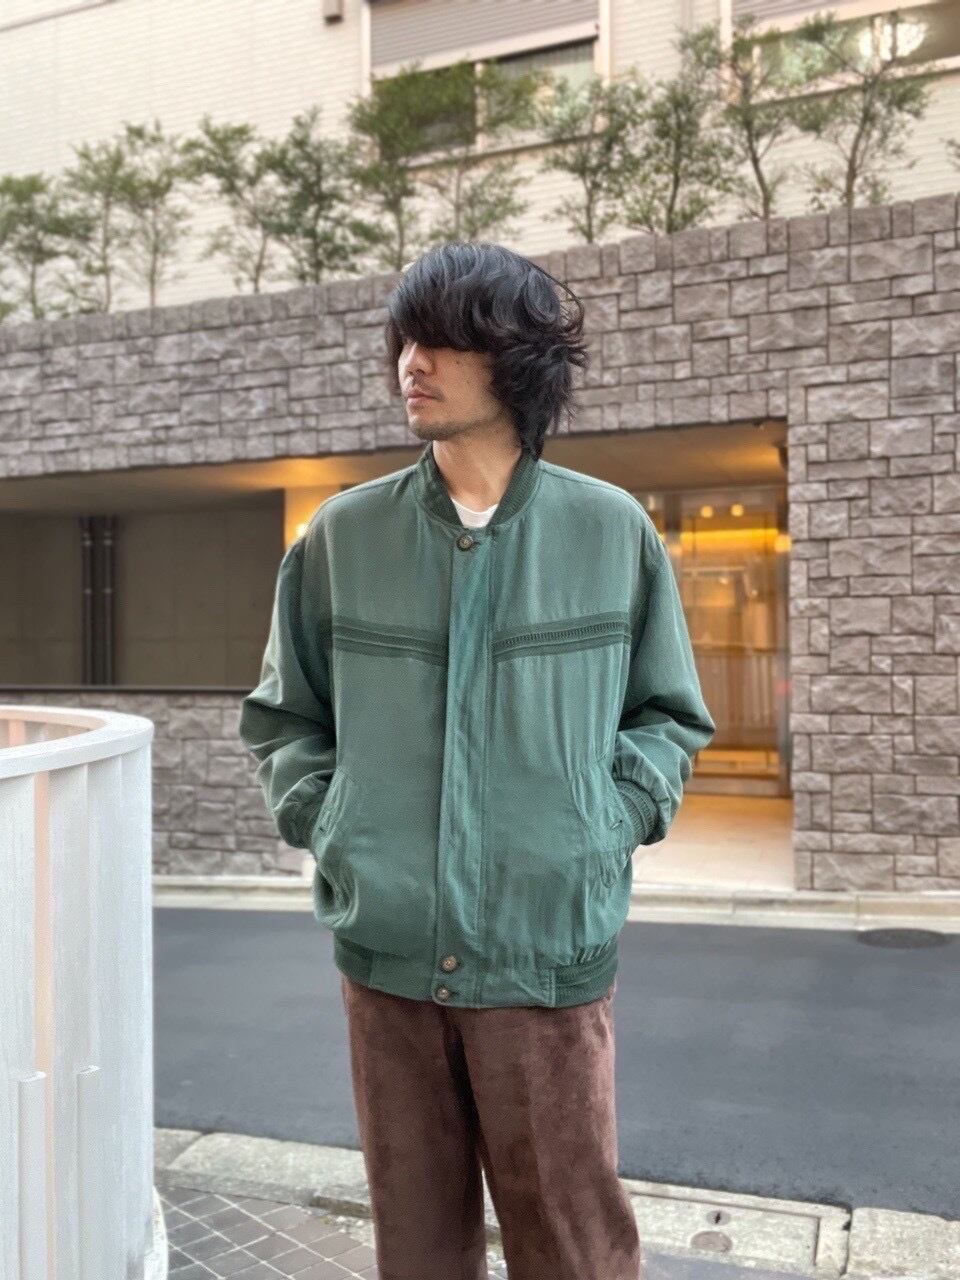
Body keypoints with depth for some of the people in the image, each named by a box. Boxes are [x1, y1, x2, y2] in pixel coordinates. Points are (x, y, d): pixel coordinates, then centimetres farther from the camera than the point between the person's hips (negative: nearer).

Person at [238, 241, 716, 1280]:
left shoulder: (612, 531, 0)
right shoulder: (342, 534, 3)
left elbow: (670, 716, 11)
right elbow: (281, 715, 14)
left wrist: (611, 821, -3)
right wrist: (324, 821, 1)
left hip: (552, 955, -1)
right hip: (385, 952, 2)